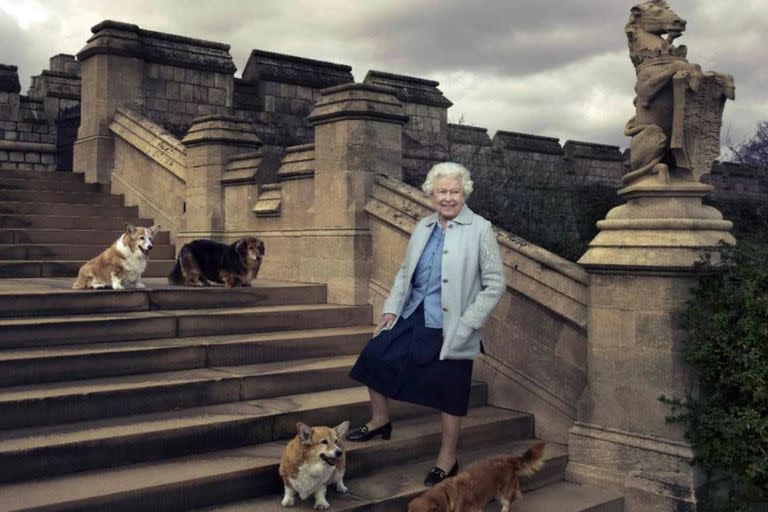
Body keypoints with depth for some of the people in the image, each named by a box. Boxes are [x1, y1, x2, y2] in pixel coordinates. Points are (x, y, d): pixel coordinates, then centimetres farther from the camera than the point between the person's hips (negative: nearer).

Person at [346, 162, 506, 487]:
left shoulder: (480, 230, -10)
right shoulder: (424, 227, 7)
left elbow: (494, 285, -10)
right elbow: (405, 271, 15)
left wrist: (467, 325, -15)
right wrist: (391, 308, 6)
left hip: (450, 328, -5)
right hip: (413, 316, 6)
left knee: (449, 393, 5)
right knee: (375, 356, 5)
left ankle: (447, 460, 24)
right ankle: (380, 420, 29)